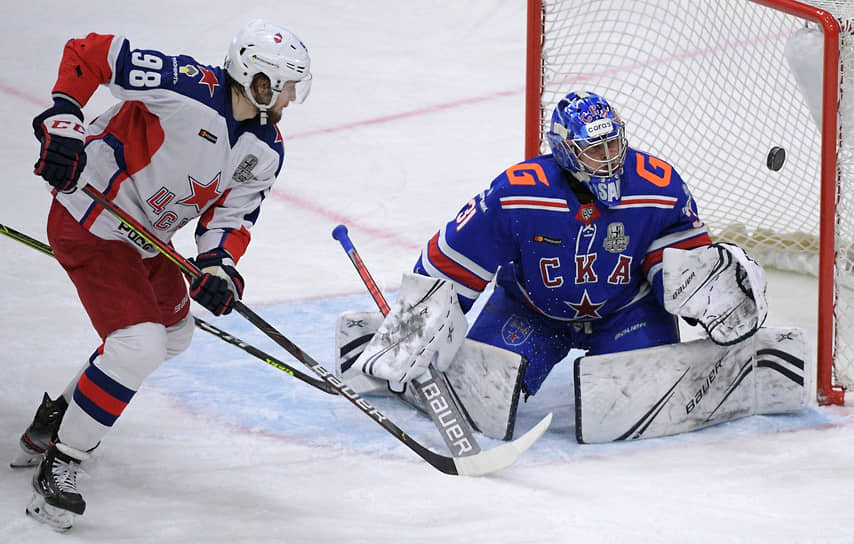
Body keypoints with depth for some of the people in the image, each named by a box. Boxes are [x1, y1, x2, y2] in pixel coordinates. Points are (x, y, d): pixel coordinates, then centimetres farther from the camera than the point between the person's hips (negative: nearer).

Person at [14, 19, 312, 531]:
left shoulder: (265, 152, -2)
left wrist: (218, 264, -16)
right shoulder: (188, 86, -27)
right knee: (139, 346, -20)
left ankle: (54, 421, 37)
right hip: (91, 224, -10)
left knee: (173, 336, 25)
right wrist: (63, 118, -29)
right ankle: (58, 467, -6)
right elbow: (89, 52, -21)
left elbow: (232, 214, 3)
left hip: (145, 238, 10)